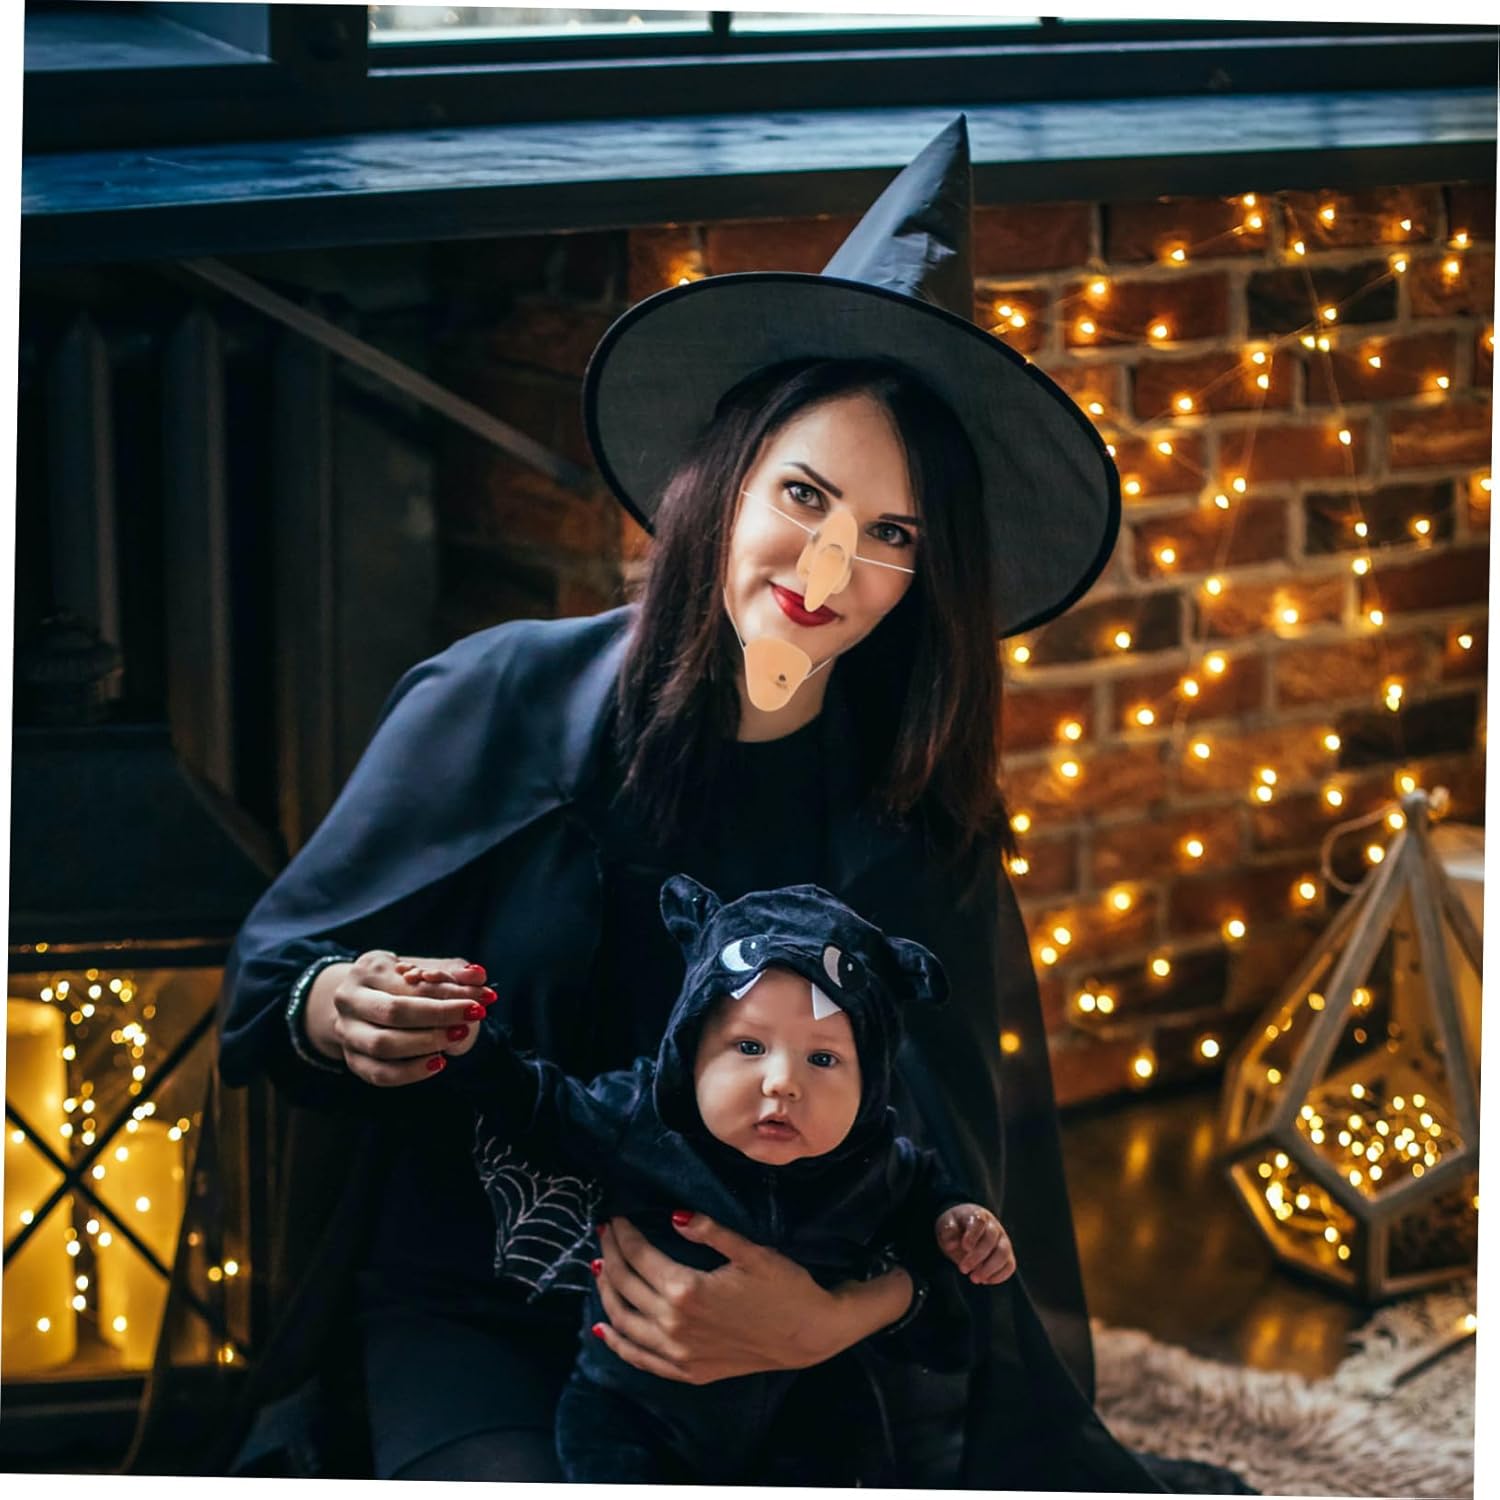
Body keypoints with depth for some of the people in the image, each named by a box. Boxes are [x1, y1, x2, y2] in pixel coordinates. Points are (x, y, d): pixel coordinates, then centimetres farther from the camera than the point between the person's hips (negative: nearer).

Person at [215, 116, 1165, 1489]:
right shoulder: (503, 703, -5)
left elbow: (950, 1162, -8)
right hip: (480, 1314, -2)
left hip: (802, 1359, 2)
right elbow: (273, 966, 5)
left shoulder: (922, 820, 0)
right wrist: (334, 1013, -20)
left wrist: (832, 1316, -29)